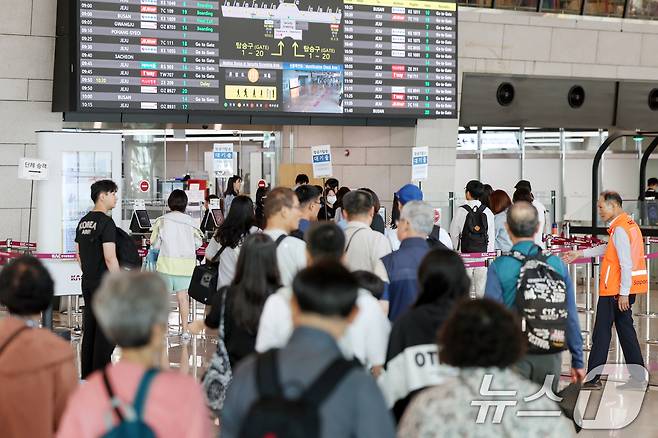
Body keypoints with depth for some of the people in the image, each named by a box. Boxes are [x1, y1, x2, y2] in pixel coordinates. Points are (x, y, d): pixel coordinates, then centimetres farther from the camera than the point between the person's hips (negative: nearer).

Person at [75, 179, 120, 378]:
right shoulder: (106, 222, -15)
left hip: (87, 282, 8)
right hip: (104, 283, -8)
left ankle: (86, 371, 18)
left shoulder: (83, 222, 11)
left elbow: (78, 255, 17)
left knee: (89, 326, 13)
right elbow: (110, 258, -20)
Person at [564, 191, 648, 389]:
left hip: (614, 290, -9)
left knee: (601, 333, -3)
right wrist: (580, 253, 27)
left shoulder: (620, 229, -17)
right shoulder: (628, 223, 14)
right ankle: (638, 376, 14)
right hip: (623, 289, 9)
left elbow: (626, 263, -22)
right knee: (625, 329, 13)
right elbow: (609, 249, 25)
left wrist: (623, 293, -21)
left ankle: (592, 378, 1)